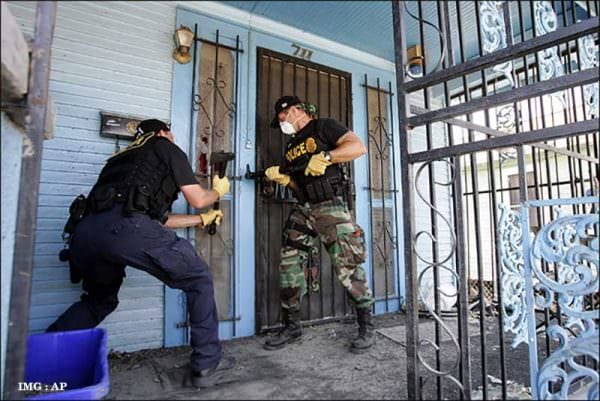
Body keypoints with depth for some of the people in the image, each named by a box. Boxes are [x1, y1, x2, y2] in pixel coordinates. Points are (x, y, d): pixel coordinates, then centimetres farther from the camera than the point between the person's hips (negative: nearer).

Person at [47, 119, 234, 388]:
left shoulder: (126, 157, 38)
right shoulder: (166, 148, 18)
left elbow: (160, 218, 37)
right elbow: (197, 199, 14)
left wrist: (203, 219, 46)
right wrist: (218, 191, 36)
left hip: (84, 232, 8)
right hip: (124, 227, -8)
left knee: (99, 300, 33)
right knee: (199, 279, 7)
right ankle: (206, 365, 10)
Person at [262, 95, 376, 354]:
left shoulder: (324, 127, 1)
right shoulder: (291, 146, 22)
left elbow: (358, 147, -12)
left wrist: (324, 157, -21)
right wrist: (283, 178, 3)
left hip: (330, 207, -7)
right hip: (302, 211, 7)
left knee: (347, 267, -8)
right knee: (289, 265, 3)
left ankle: (366, 327, 10)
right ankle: (291, 325, 17)